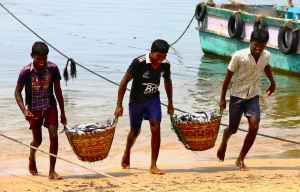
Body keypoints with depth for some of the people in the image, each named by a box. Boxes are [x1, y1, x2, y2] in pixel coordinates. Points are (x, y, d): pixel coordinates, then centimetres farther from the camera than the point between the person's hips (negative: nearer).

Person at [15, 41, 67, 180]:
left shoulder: (53, 69, -12)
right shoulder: (26, 71, -18)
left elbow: (57, 90, -1)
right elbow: (17, 92, -8)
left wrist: (62, 113, 4)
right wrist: (24, 111, -22)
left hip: (50, 107, 1)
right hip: (34, 109, -1)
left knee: (54, 137, -11)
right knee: (37, 140, 10)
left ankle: (52, 171, -3)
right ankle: (32, 157, 45)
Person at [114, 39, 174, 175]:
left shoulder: (165, 64, -11)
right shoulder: (139, 62, -24)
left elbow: (167, 81, 10)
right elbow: (124, 82, -18)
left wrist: (170, 102, 16)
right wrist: (119, 105, -19)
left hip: (153, 99, 3)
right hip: (136, 100, -3)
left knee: (156, 129, -12)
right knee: (135, 131, 12)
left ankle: (153, 166, -7)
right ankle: (127, 154, 43)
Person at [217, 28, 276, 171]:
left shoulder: (266, 56, -7)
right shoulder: (239, 56, -20)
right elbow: (228, 76, -10)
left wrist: (272, 82, 21)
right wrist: (222, 98, -7)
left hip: (253, 96, 3)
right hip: (237, 95, -3)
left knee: (254, 127, -14)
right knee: (233, 129, 9)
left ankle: (240, 160, 0)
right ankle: (224, 142, 46)